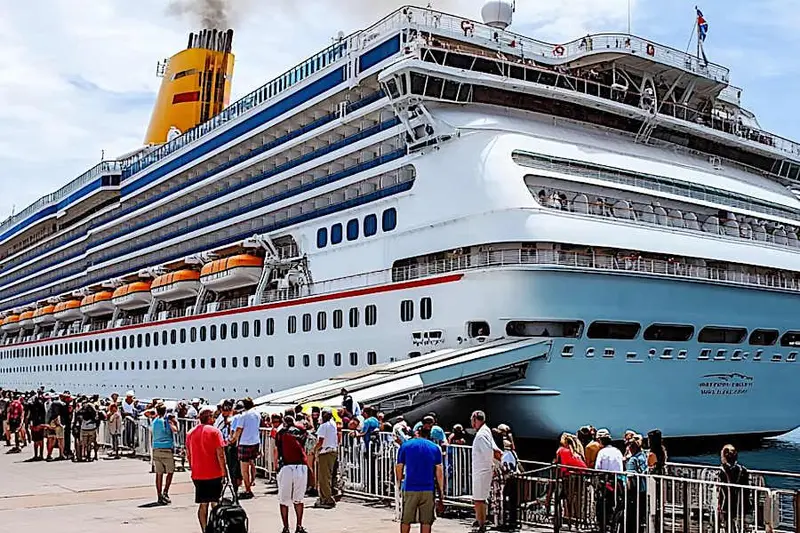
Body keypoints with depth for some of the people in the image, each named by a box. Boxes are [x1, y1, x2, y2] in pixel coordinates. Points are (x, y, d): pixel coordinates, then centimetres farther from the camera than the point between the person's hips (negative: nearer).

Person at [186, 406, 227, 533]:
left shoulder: (191, 433, 8)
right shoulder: (214, 432, -9)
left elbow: (188, 455, 13)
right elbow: (220, 454, -13)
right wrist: (224, 471, -7)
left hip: (198, 475, 4)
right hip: (214, 474, -4)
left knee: (203, 504, 10)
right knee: (215, 503, 4)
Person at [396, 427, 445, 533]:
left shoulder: (405, 446, 4)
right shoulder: (435, 448, 6)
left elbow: (399, 468, 4)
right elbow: (439, 472, 4)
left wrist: (399, 483, 19)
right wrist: (441, 492, 9)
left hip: (410, 488, -1)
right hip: (428, 489, 1)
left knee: (406, 520, 11)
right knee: (426, 520, 6)